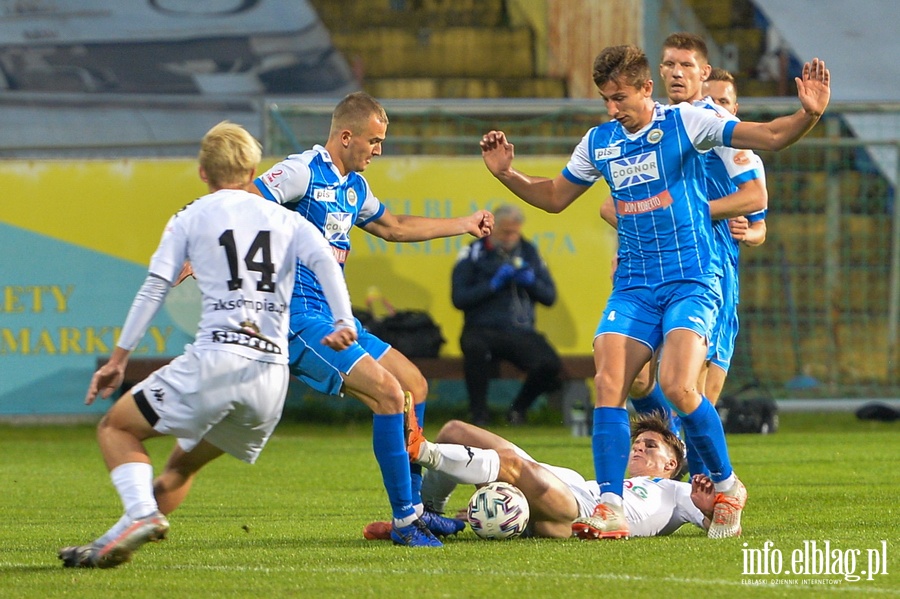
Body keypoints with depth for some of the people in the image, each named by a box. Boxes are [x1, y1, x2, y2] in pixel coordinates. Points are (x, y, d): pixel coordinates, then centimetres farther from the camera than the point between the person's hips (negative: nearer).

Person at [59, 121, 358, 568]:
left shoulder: (192, 217, 10)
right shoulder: (284, 219, 18)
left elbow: (154, 289, 7)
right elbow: (324, 259, 0)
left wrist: (118, 359, 12)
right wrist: (343, 322, -9)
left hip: (215, 360, -4)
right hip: (273, 374, 5)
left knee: (116, 428, 10)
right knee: (184, 464, 22)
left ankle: (143, 514, -13)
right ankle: (117, 541, 11)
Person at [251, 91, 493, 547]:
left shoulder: (354, 187, 16)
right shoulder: (302, 172, -13)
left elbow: (393, 227, 34)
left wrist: (463, 225, 38)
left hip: (331, 316, 10)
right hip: (297, 317, -10)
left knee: (414, 384, 14)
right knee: (388, 392, -19)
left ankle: (412, 510, 20)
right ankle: (405, 518, -11)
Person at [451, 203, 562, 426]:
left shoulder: (528, 252, 14)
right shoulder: (474, 253, 2)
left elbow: (550, 297, 13)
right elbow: (458, 298, -6)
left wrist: (531, 282, -7)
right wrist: (493, 284, -13)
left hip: (521, 332, 3)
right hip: (483, 330, -3)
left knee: (550, 364, -25)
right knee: (475, 349, -39)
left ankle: (518, 408, 5)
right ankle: (479, 413, -18)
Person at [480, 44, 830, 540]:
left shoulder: (685, 123, -5)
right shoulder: (598, 142, 10)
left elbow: (770, 137, -8)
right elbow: (553, 197, 24)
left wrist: (808, 115, -27)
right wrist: (506, 173, 9)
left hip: (691, 281, -5)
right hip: (632, 287, 5)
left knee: (677, 387, -22)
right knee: (608, 385, -14)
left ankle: (727, 486, 1)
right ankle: (610, 509, -13)